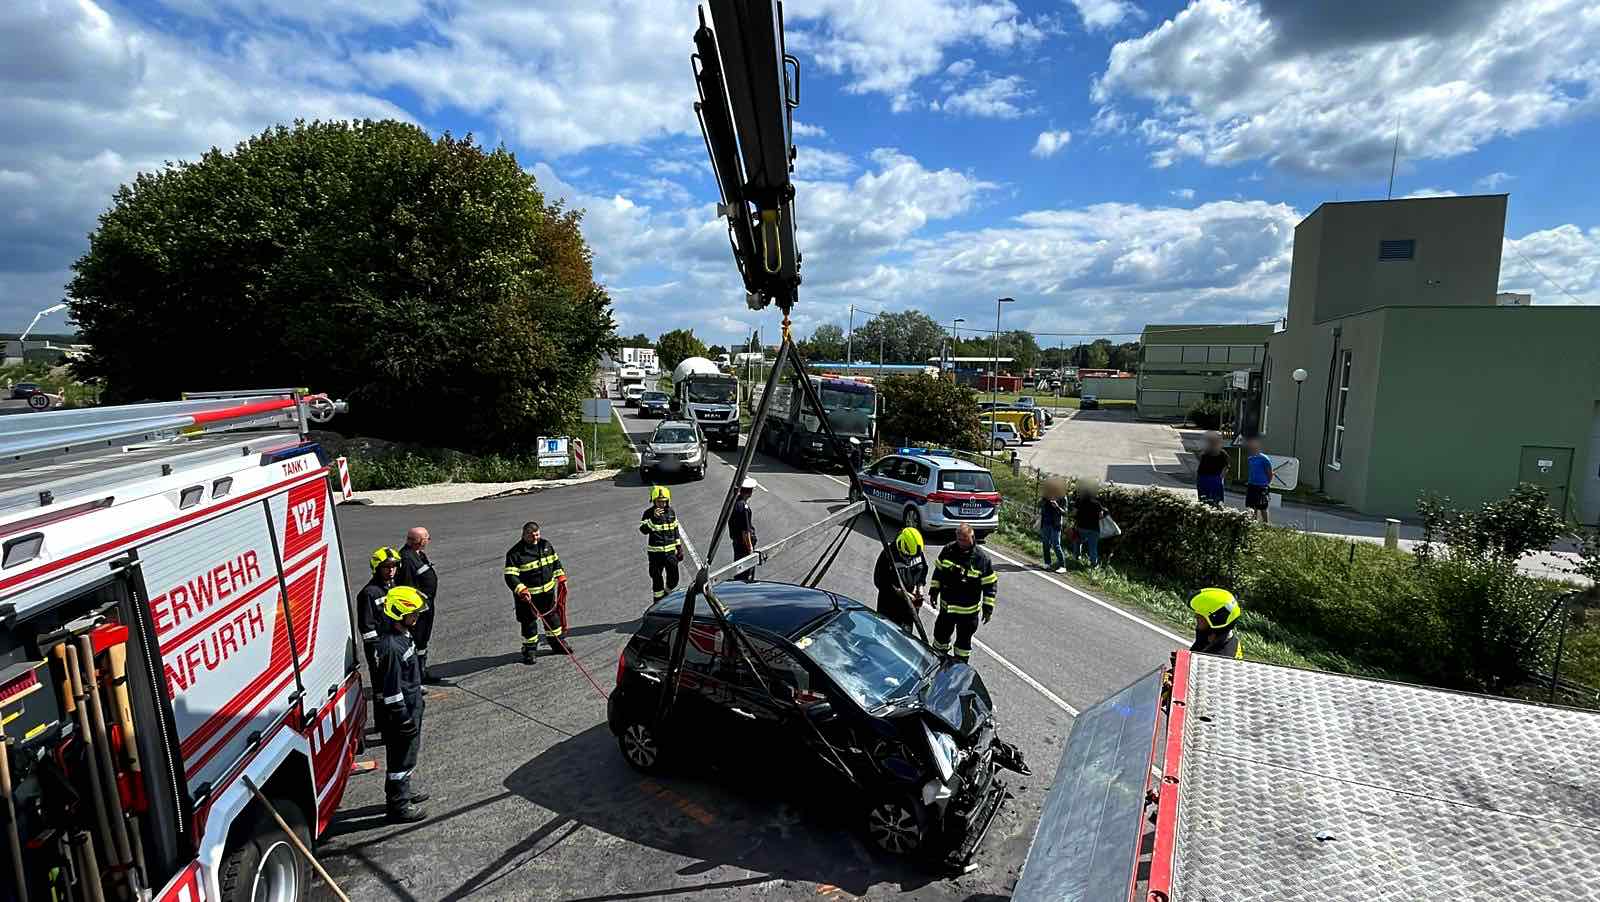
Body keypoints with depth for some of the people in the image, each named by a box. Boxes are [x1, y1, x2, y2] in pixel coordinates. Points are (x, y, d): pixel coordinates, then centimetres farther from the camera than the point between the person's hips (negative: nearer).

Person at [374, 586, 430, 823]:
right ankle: (398, 806, 19)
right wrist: (404, 719, -19)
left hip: (411, 708, 10)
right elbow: (392, 689, -25)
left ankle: (402, 792, 40)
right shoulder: (392, 646, -27)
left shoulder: (404, 636, 4)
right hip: (401, 713, -10)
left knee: (407, 755, 24)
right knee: (401, 757, 5)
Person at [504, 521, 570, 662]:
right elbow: (510, 576, -23)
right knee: (529, 623, 3)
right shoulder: (515, 553, -18)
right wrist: (521, 590, -34)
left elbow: (555, 561, 15)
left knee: (552, 616, 17)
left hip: (547, 590, 5)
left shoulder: (546, 545, 0)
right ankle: (529, 650, 20)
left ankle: (558, 643, 34)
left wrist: (561, 577, 10)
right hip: (527, 595, -5)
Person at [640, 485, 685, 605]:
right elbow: (643, 529, -20)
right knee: (657, 578, 5)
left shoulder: (671, 512, 5)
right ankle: (658, 602, 22)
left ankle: (667, 594, 34)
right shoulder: (649, 513, -7)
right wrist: (653, 517, -31)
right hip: (655, 551, -3)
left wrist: (679, 547, 14)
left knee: (673, 579, 6)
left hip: (670, 551, 3)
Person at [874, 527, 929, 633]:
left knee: (906, 632, 19)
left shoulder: (919, 553, -8)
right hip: (890, 603, -4)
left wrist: (920, 586, -5)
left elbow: (924, 570, 11)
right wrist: (899, 592, -23)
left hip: (910, 602, 4)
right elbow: (878, 580, -19)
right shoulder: (887, 555, -23)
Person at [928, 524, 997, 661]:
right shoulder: (948, 550, -7)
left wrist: (988, 607, -9)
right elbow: (938, 571, 9)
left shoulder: (982, 557, -16)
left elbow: (990, 584, -9)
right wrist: (934, 590, 8)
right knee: (941, 634, 20)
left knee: (964, 640, 12)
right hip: (946, 606, 4)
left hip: (968, 610, -3)